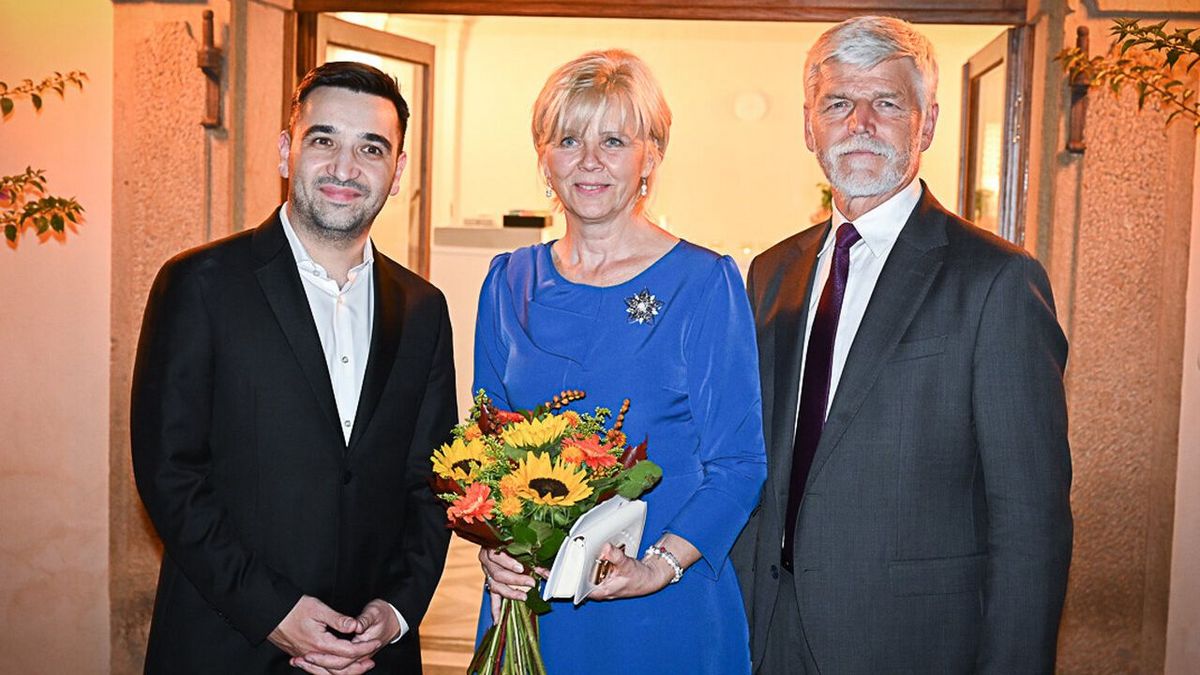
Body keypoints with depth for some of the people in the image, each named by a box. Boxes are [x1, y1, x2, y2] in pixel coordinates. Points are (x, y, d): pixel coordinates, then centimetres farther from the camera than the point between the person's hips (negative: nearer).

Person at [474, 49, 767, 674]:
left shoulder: (705, 282, -7)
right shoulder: (510, 283, 3)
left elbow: (737, 463, -8)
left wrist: (660, 564, -21)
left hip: (664, 611, -3)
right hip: (526, 598, 3)